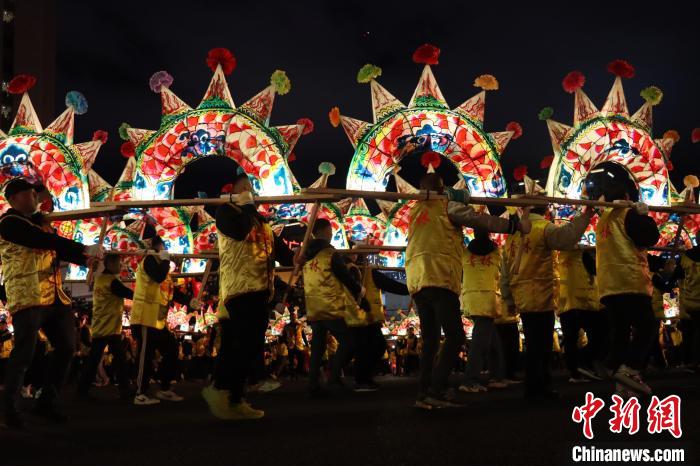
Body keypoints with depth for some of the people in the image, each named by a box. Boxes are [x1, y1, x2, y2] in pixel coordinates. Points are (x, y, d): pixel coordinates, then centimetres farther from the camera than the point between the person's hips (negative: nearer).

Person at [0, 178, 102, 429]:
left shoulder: (39, 221, 21)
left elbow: (59, 249, 18)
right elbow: (47, 242, -19)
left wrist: (87, 260, 1)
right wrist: (85, 248, -20)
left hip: (55, 297, 9)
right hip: (28, 297, -9)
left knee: (66, 347, 11)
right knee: (24, 353, -9)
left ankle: (47, 402, 22)